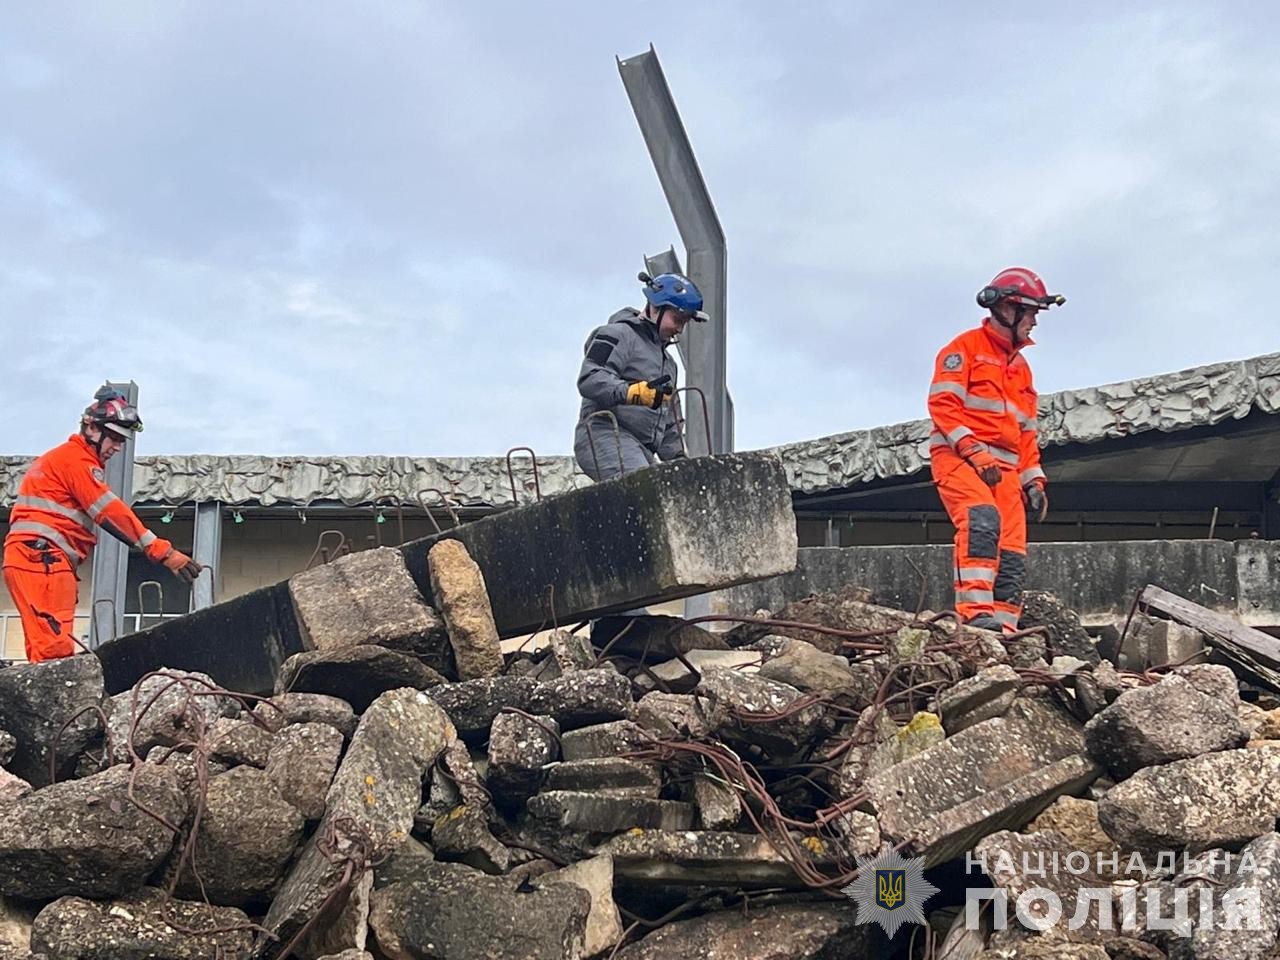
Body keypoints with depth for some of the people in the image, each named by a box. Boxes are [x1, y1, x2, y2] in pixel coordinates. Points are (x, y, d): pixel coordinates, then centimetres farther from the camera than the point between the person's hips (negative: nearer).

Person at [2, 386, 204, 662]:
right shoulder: (77, 460, -5)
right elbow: (113, 513, -15)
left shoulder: (61, 458, 28)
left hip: (27, 559, 10)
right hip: (43, 559, -10)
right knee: (54, 649, -19)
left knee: (45, 649, 5)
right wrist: (165, 553, -20)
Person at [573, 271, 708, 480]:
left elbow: (667, 423, 36)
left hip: (642, 450, 9)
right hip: (604, 435, -9)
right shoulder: (620, 335, 1)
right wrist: (634, 392, -30)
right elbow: (589, 379, -16)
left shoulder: (667, 361, 31)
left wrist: (678, 458, 22)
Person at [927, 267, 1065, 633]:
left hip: (1004, 468, 8)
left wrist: (1033, 479, 16)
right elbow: (942, 404, -10)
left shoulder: (1020, 366, 25)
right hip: (958, 457, -8)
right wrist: (973, 450, -20)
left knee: (1012, 558, -2)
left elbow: (1026, 432, 27)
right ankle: (976, 612, -40)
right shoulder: (966, 348, 1)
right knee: (982, 520, -33)